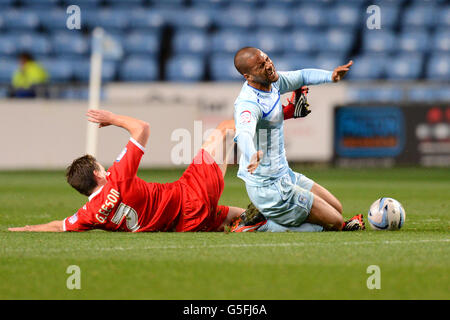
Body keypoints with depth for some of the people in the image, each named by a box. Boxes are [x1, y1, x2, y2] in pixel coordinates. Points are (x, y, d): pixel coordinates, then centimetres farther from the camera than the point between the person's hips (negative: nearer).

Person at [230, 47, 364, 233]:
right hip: (269, 188, -10)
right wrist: (252, 156, -70)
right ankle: (260, 225, -5)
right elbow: (244, 133, -48)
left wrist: (331, 76, 2)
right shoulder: (248, 103, -26)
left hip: (285, 175, 10)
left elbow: (302, 76, 21)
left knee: (337, 209, 18)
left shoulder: (272, 81, 2)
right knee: (335, 223, -5)